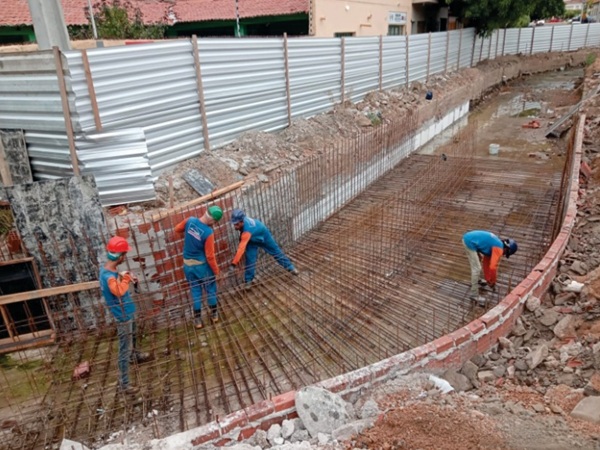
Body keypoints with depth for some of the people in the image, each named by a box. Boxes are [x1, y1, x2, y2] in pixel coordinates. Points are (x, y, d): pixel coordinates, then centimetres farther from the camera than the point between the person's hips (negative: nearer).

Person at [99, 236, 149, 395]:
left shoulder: (109, 269, -5)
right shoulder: (108, 276, -35)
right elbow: (119, 291, -54)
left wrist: (126, 276, -2)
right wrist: (125, 278, -36)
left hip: (128, 312, 10)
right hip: (123, 316, -10)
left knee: (132, 336, 34)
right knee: (124, 350, 2)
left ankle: (134, 355, 61)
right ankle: (124, 383, 14)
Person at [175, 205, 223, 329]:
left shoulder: (190, 220, -11)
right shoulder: (208, 233, -26)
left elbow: (177, 229, 10)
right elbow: (210, 256, -20)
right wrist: (216, 271, -7)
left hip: (187, 264, 5)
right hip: (202, 265, -5)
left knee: (195, 291, 18)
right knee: (210, 289, 18)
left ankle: (198, 319, 25)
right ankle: (214, 314, 33)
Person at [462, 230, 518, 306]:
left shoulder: (495, 244, 22)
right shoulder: (499, 248, -6)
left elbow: (487, 260, 28)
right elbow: (493, 267, -12)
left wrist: (488, 278, 30)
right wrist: (492, 282, 4)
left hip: (468, 237, 10)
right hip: (470, 242, -10)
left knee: (478, 260, 32)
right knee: (477, 268, -4)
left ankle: (476, 280, 51)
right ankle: (474, 294, 6)